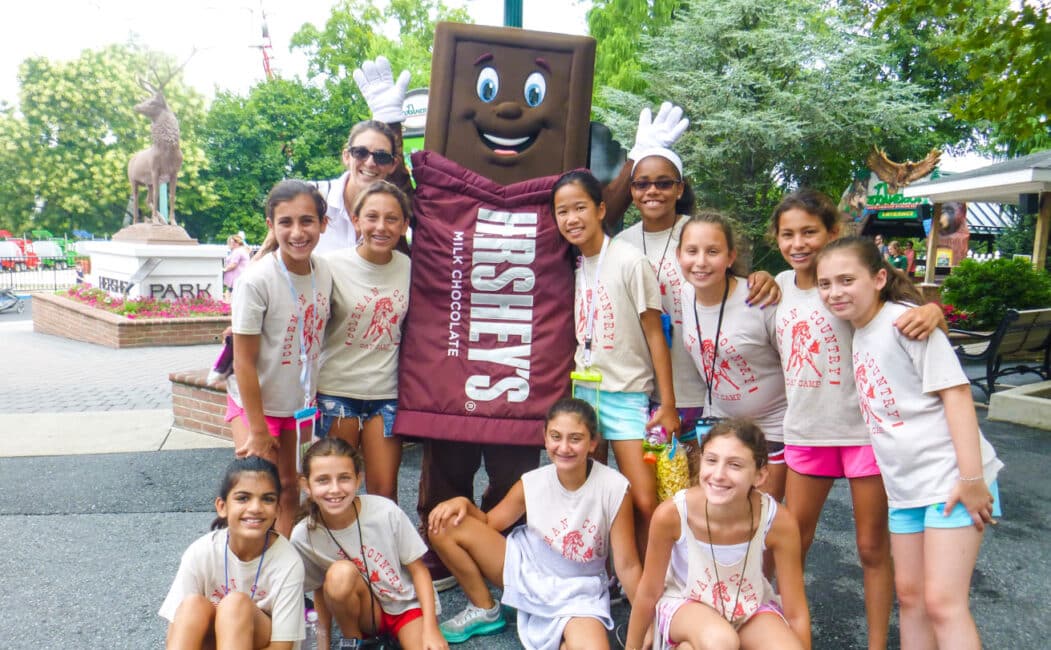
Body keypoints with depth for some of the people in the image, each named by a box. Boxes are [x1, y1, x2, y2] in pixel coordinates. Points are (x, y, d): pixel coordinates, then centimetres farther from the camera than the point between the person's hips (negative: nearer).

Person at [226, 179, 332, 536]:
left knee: (289, 489, 16)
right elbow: (244, 362, -19)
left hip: (298, 401, 5)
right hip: (255, 402, -5)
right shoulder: (257, 280, -24)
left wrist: (314, 399, 5)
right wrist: (257, 431, -15)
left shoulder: (324, 272, -9)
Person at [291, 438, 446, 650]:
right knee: (341, 573, -29)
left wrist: (431, 629, -16)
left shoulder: (385, 512, -23)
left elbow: (418, 570, -11)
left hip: (407, 604, -2)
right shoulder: (303, 537, -17)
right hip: (365, 612, 2)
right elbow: (324, 590, -1)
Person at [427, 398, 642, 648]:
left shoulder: (613, 488, -21)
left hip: (579, 592, -3)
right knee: (444, 525, -11)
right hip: (526, 570, 3)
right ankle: (485, 612, 7)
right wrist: (463, 503, -17)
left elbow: (627, 565, -13)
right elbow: (489, 523, 3)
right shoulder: (532, 482, -11)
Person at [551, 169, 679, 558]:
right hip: (582, 391, 5)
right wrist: (569, 391, 11)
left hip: (626, 394, -5)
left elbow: (654, 334, -7)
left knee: (644, 502, -10)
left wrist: (668, 404, -8)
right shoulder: (574, 267, 7)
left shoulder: (630, 261, -9)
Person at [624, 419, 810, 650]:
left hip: (750, 606, 2)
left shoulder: (778, 522, -27)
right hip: (686, 602, -2)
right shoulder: (671, 514, -28)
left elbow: (796, 614, -13)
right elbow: (648, 594, -11)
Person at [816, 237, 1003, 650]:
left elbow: (955, 392, -18)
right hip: (904, 484, 8)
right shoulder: (859, 333, 7)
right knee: (909, 593, 14)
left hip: (950, 479, -8)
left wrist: (971, 478, -21)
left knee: (942, 601, -8)